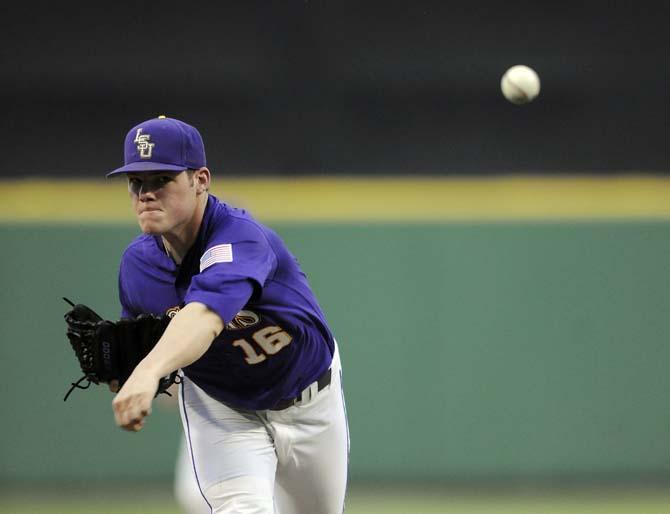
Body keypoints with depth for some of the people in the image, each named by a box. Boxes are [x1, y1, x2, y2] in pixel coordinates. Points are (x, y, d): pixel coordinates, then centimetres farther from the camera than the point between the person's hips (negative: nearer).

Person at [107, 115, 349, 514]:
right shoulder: (138, 263, -16)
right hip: (219, 408, 2)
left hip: (310, 402, -2)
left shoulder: (240, 238, -36)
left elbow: (206, 313, -57)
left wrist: (150, 370, -75)